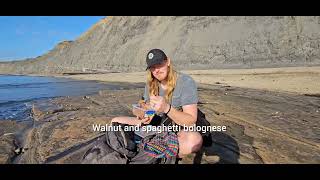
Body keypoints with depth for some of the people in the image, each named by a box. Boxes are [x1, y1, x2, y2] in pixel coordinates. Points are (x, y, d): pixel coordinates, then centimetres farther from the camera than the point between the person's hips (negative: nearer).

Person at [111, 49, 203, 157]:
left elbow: (191, 121, -22)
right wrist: (145, 117, -19)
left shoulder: (186, 82, -16)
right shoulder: (151, 84, 1)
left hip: (181, 130, -4)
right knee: (115, 122, -2)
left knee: (195, 140, -40)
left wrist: (167, 108, -38)